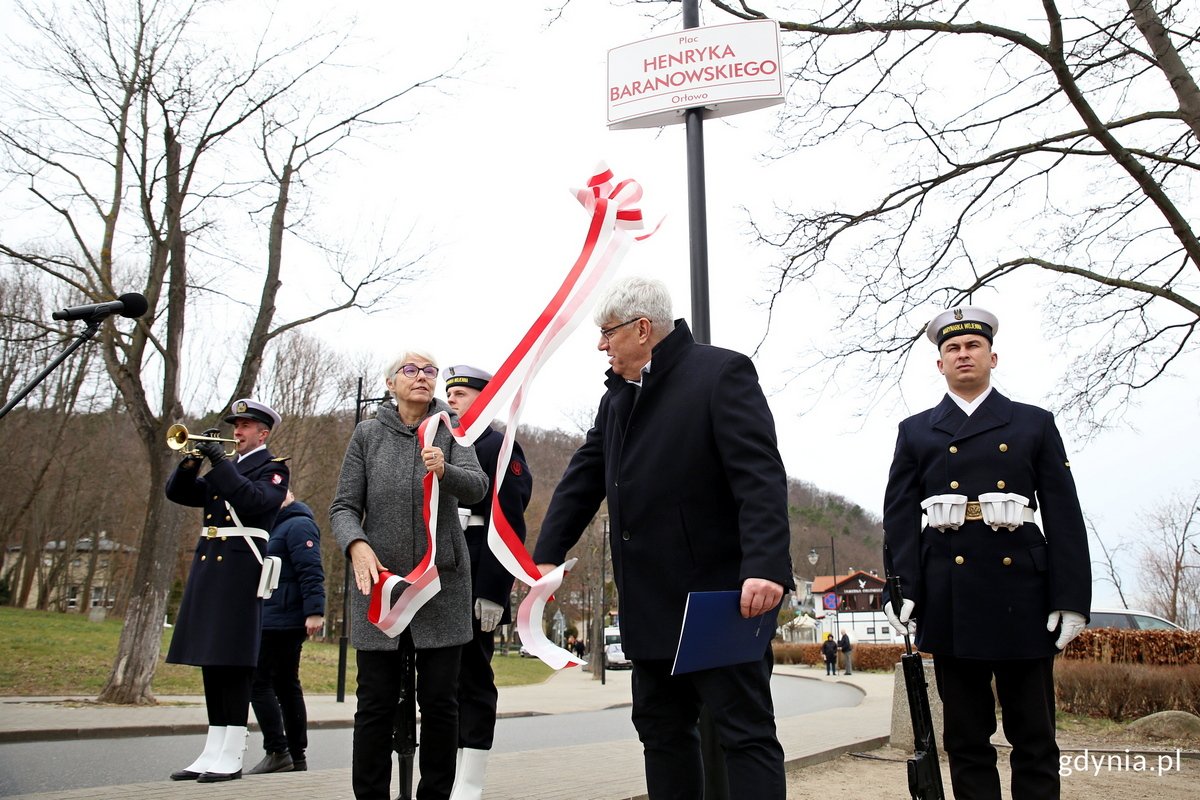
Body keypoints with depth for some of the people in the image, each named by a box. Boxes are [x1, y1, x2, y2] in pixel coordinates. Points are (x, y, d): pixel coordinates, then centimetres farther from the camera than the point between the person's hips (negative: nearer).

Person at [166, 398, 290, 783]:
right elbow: (177, 492, 15)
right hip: (207, 567, 7)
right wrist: (192, 461, -3)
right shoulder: (223, 468, 22)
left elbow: (254, 501, -18)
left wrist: (220, 460, -18)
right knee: (210, 661, 7)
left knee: (233, 662, -7)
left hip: (240, 571, -7)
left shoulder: (272, 469, 1)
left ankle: (231, 756, -4)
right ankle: (212, 752, 13)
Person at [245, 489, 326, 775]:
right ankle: (296, 756, 16)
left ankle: (277, 753, -6)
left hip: (280, 621, -10)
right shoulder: (277, 526, 20)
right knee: (286, 684, 11)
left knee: (259, 682, -8)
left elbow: (311, 572, -21)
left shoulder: (298, 525, -12)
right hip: (281, 622, 10)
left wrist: (315, 611, -27)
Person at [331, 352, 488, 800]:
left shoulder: (451, 432, 4)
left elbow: (477, 487, -13)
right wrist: (357, 545, -18)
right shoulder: (368, 434, 5)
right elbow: (343, 507, 2)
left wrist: (444, 470, -34)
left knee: (440, 700, 3)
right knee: (376, 702, 2)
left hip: (442, 583, 0)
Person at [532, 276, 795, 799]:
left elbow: (760, 476, -19)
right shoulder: (618, 395, 14)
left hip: (720, 597, -8)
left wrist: (766, 568, -30)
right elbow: (583, 480, 16)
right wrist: (547, 555, 8)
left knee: (746, 732, -2)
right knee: (661, 730, 13)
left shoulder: (721, 373, -10)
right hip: (651, 602, 8)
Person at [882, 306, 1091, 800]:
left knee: (1035, 741, 5)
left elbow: (1064, 517, 5)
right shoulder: (915, 433, 12)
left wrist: (1071, 599, -4)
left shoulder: (1035, 424, 10)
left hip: (1022, 597, 0)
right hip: (952, 602, 1)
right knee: (966, 740, 7)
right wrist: (902, 590, -8)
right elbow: (900, 518, 5)